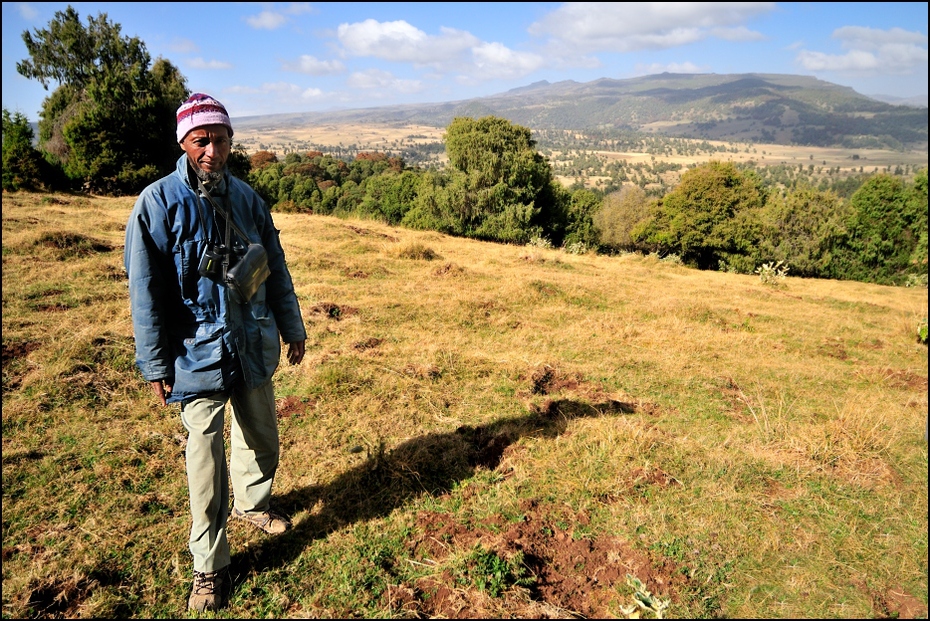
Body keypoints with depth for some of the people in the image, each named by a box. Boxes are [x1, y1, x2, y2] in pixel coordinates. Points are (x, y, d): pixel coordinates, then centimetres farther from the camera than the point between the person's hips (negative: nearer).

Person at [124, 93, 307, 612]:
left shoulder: (247, 197, 4)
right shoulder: (159, 202, -9)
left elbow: (276, 268, 11)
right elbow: (146, 291, -8)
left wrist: (293, 329, 14)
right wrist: (155, 365, -7)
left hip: (254, 346, 5)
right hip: (199, 353, -4)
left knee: (262, 437, 18)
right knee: (207, 457, 3)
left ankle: (253, 502, 47)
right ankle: (210, 566, 19)